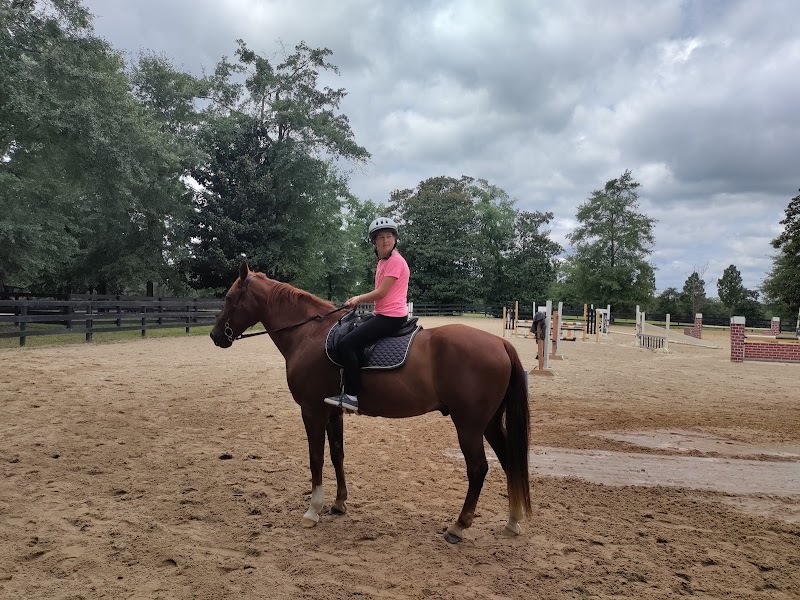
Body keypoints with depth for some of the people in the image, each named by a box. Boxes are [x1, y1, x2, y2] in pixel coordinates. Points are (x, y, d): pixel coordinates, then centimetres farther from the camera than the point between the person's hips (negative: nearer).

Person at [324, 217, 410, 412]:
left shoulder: (395, 261, -13)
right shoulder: (382, 262, 17)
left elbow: (381, 293, -16)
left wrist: (358, 299, -2)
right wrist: (359, 300, 4)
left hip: (391, 317, -11)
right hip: (383, 315, 11)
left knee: (346, 343, -20)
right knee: (349, 334, 18)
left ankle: (352, 396, -15)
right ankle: (349, 389, 25)